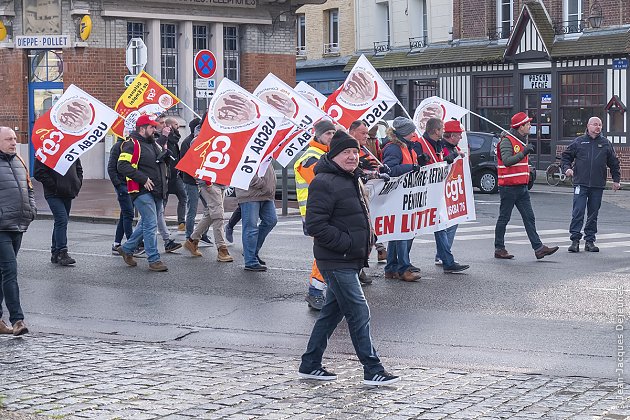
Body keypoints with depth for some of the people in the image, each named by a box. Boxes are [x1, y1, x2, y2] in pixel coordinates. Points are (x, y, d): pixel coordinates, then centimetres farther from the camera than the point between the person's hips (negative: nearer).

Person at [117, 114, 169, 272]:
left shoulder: (153, 144, 18)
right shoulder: (132, 144, -10)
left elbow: (163, 163, 34)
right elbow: (123, 165, -20)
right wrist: (143, 179, -21)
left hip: (157, 192, 9)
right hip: (142, 192, -9)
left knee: (146, 224, 16)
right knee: (151, 225, -10)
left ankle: (127, 249, 31)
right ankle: (154, 260, -5)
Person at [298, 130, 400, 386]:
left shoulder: (351, 180, 16)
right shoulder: (324, 183, -16)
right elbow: (315, 225, -21)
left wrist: (366, 240, 13)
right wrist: (346, 243, -21)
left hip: (350, 260, 10)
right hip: (336, 262, -10)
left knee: (333, 312, 15)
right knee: (359, 313, -8)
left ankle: (310, 365, 24)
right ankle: (372, 370, -2)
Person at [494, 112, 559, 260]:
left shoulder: (522, 140, 17)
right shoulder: (507, 141, -12)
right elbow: (507, 161, -26)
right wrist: (524, 152, -28)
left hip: (522, 187, 9)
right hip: (509, 187, -9)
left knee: (529, 218, 3)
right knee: (504, 218, 1)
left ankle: (538, 248, 0)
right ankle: (499, 249, 9)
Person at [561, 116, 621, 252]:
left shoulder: (606, 143, 10)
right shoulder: (578, 142, 6)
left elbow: (614, 163, 15)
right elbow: (566, 156, 13)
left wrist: (616, 180, 12)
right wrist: (567, 168, -5)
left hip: (598, 185, 2)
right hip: (581, 183, -2)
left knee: (593, 214, 6)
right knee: (578, 212, -9)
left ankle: (590, 241, 13)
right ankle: (575, 240, -6)